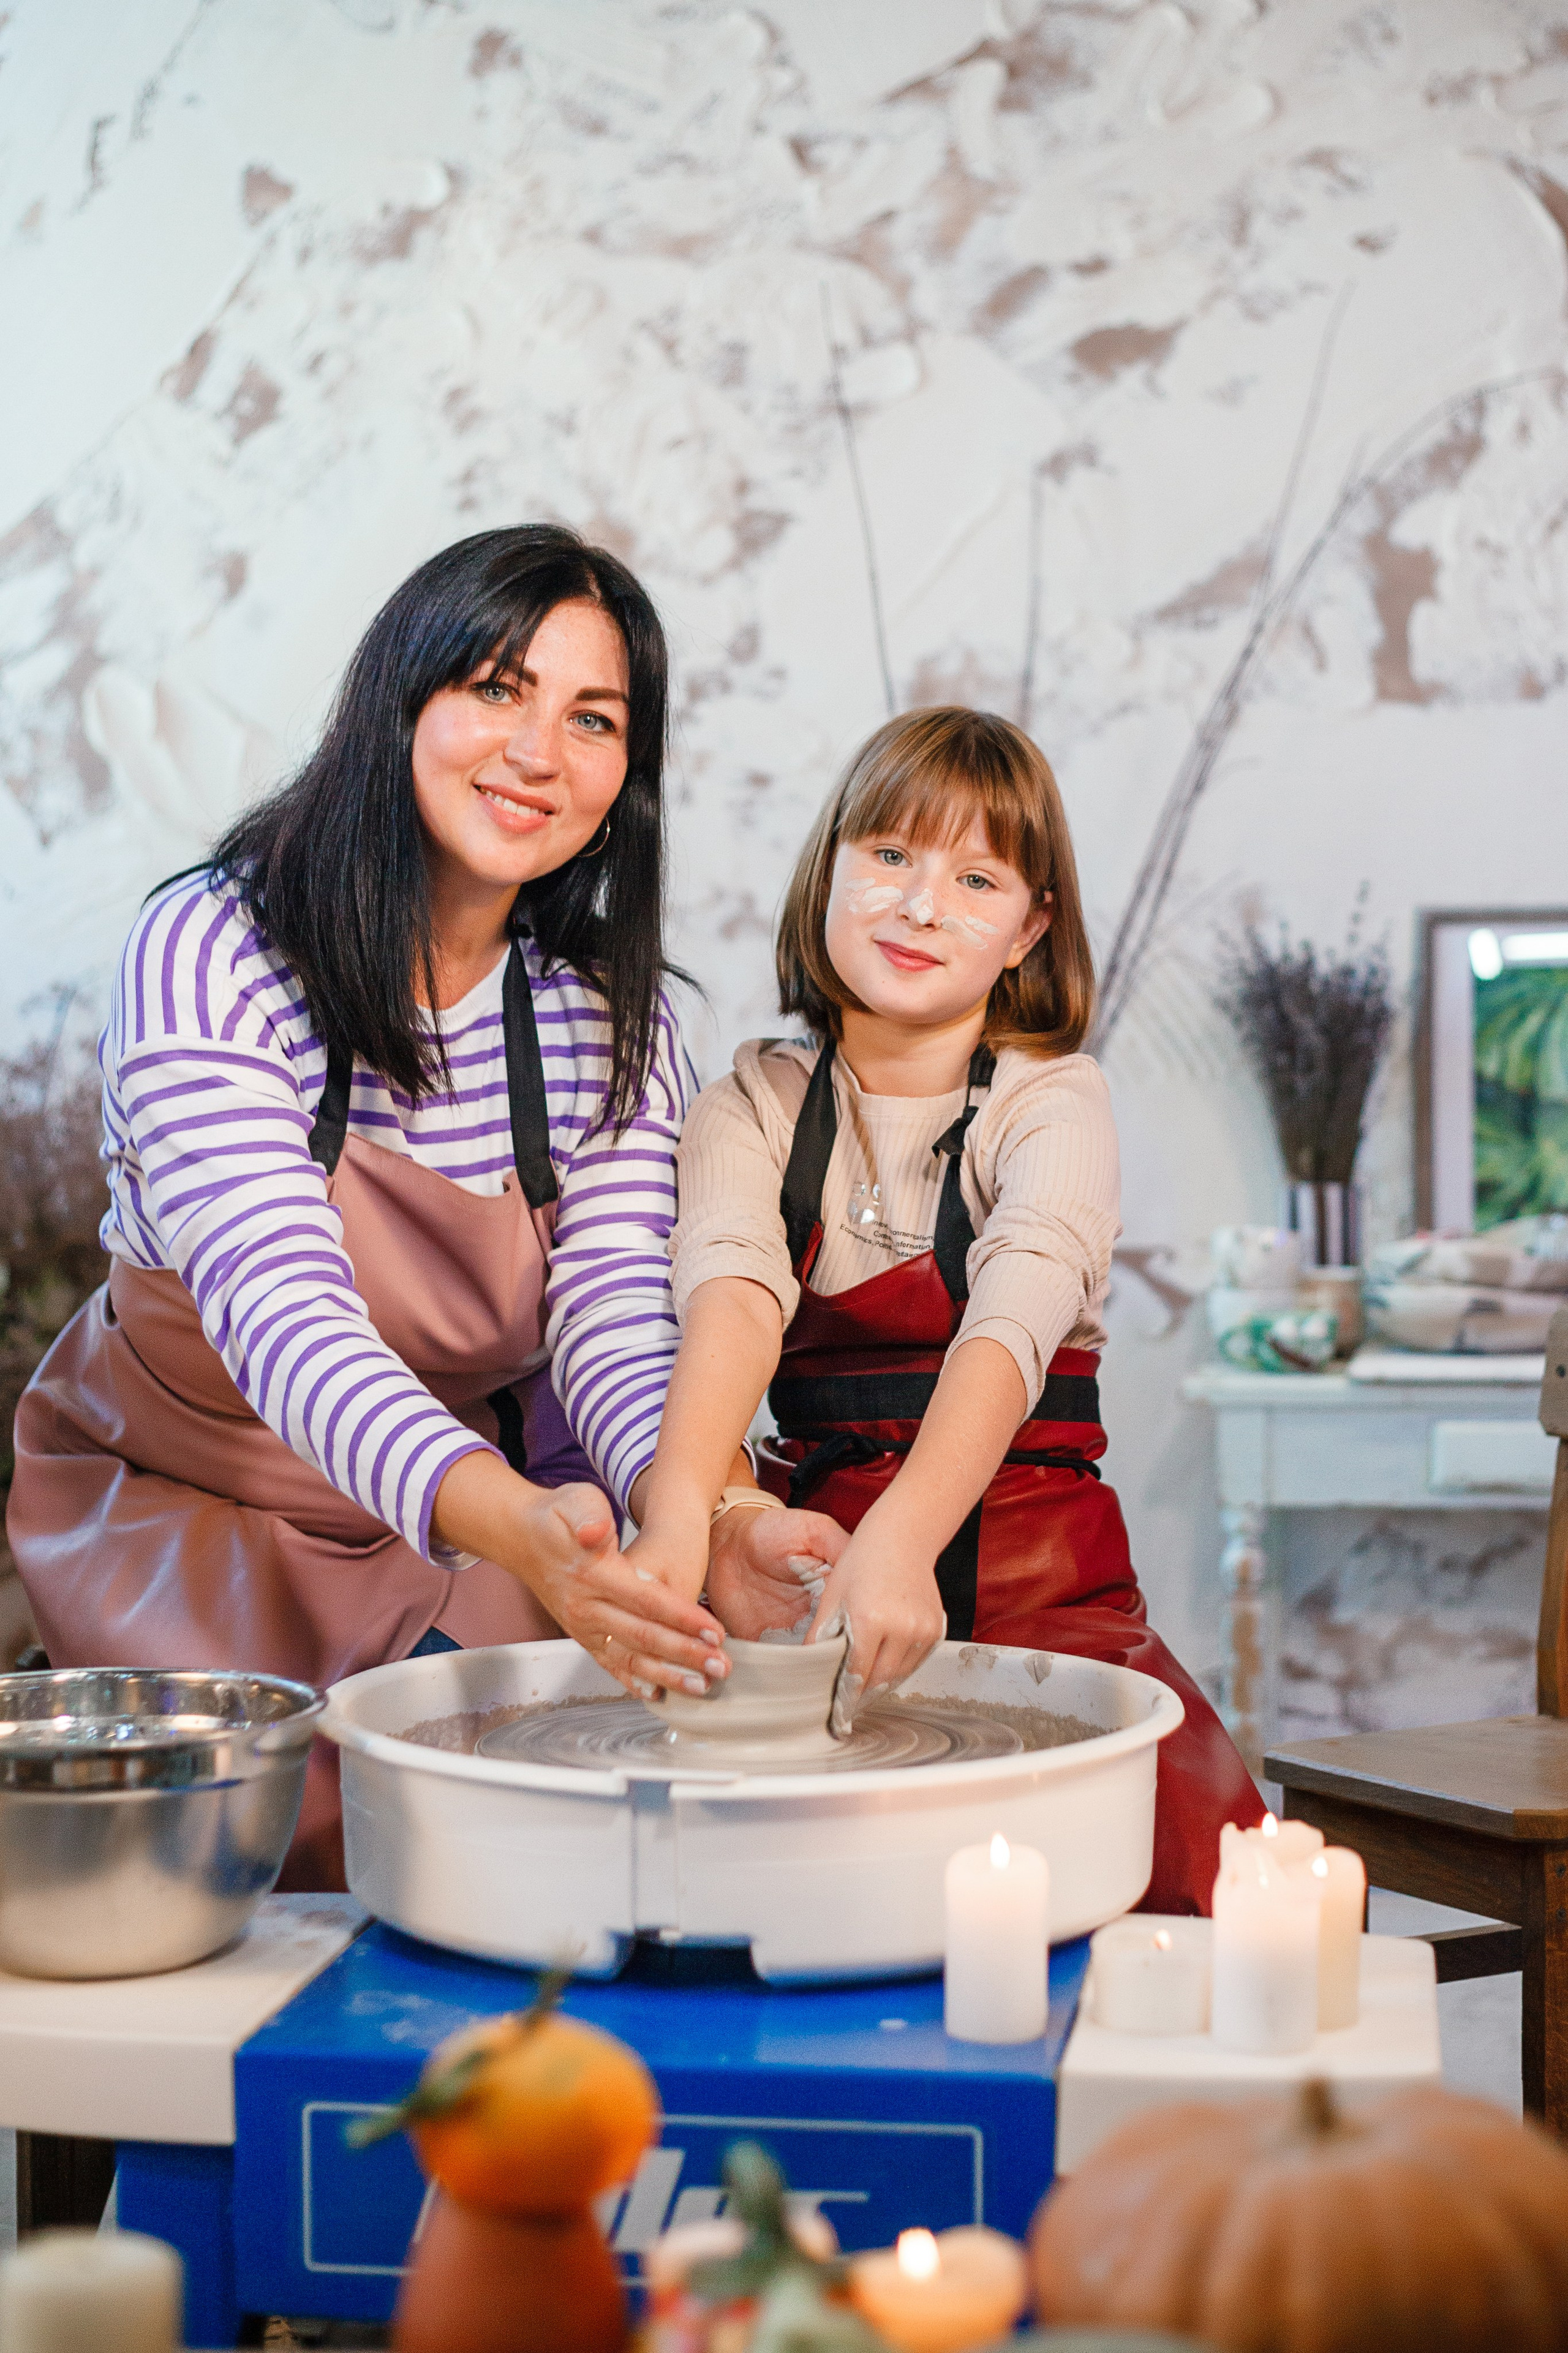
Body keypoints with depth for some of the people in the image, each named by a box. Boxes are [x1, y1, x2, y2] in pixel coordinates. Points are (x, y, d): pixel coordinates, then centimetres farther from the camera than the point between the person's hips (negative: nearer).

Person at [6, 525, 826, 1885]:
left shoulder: (610, 1008, -6)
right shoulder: (210, 956, -21)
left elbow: (615, 1319, -17)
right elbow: (283, 1316, -33)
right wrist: (518, 1529, -52)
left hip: (474, 1505, 4)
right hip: (190, 1502, -3)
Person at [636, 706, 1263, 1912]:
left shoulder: (1055, 1100, -1)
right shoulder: (755, 1104, 5)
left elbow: (1013, 1328, -21)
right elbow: (731, 1294, -18)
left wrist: (902, 1539, -42)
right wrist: (683, 1519, -39)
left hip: (1036, 1585, -1)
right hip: (815, 1571, 2)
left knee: (1206, 1857, -29)